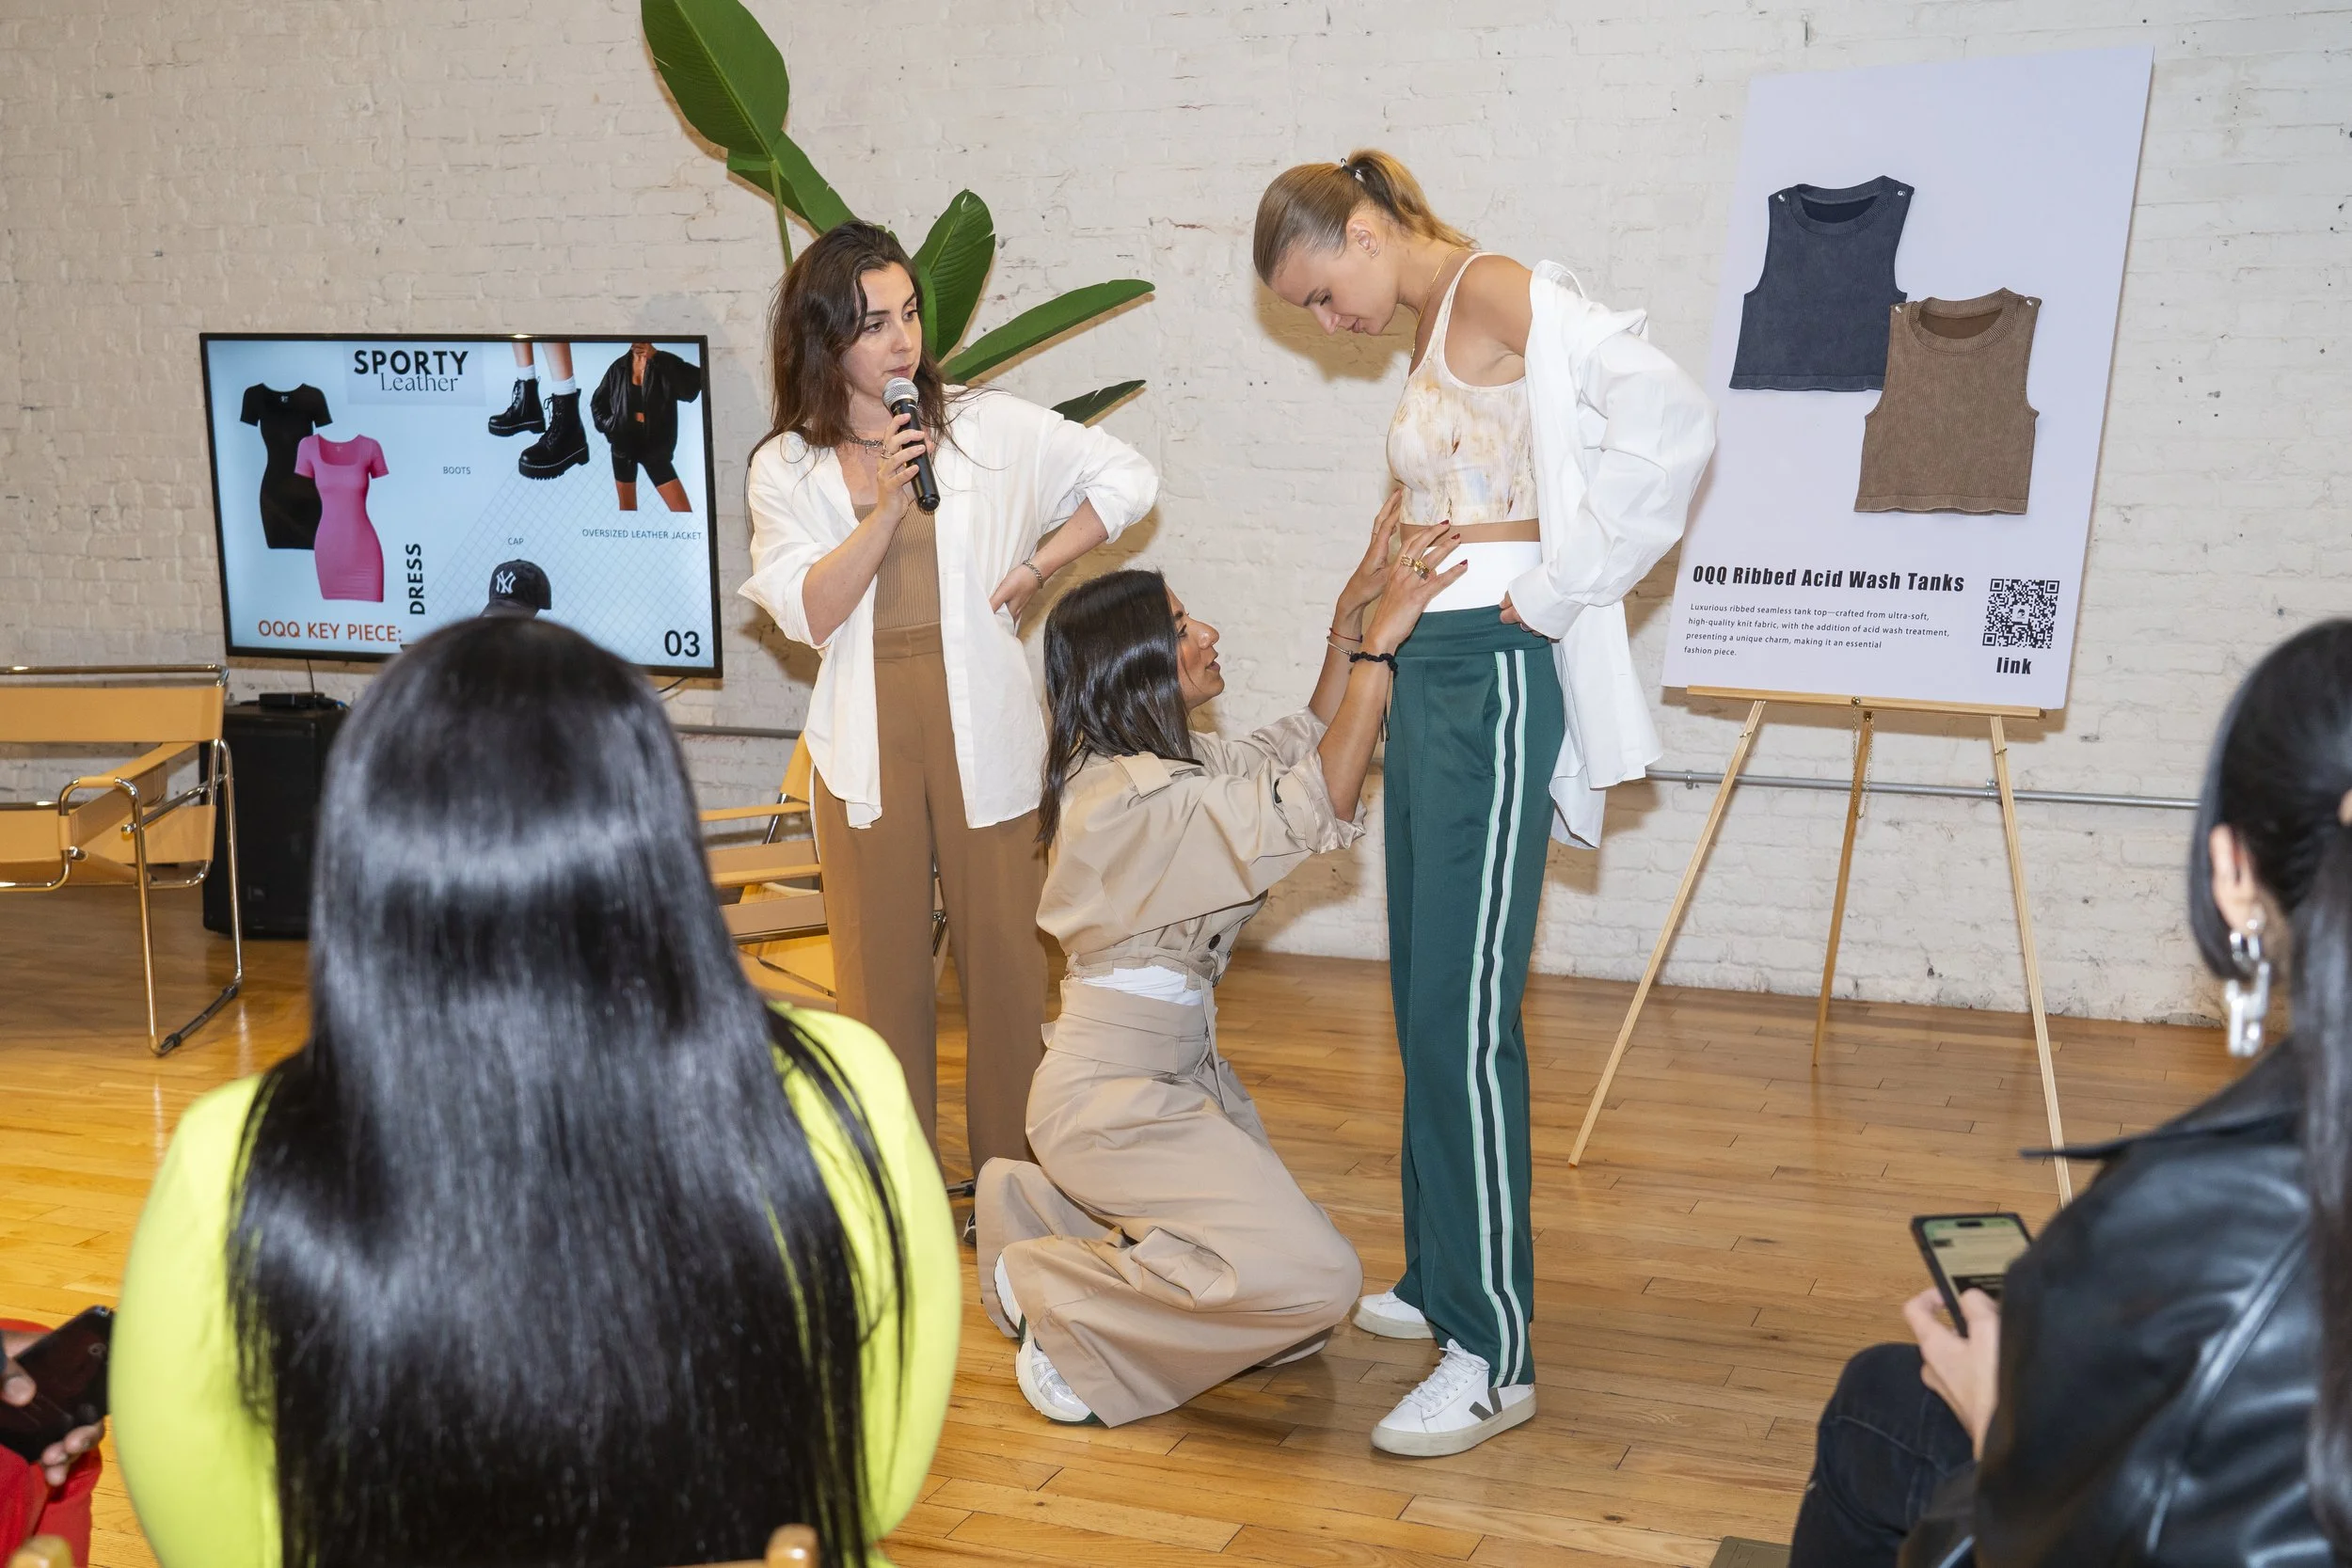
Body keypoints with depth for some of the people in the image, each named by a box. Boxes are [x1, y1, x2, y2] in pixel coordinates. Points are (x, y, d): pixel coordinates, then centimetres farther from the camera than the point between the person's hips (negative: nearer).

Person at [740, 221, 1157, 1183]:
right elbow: (809, 614, -6)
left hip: (983, 730, -1)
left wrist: (1030, 572, 1)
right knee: (881, 962, 5)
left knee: (1006, 951, 1)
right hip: (869, 739, 1)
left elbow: (1127, 480, 8)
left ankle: (1014, 1173, 12)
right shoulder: (786, 469, 6)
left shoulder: (987, 427, 3)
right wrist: (887, 508, -16)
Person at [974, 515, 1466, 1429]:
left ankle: (1042, 1215, 19)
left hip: (1180, 1071, 10)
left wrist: (1353, 608, 5)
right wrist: (1383, 637, -25)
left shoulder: (1169, 766, 9)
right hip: (1115, 1098, -10)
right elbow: (1318, 808, -27)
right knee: (1312, 1279, -21)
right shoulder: (1130, 795, -22)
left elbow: (1303, 746, 15)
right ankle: (1057, 1307, -4)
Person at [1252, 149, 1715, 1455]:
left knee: (1463, 1011, -9)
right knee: (1421, 990, 15)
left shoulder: (1493, 292, -11)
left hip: (1491, 672, -10)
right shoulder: (1430, 330, 18)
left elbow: (1670, 421, -24)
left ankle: (1493, 1356, -1)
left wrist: (1553, 594, -18)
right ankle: (1440, 1280, 29)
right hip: (1425, 665, 10)